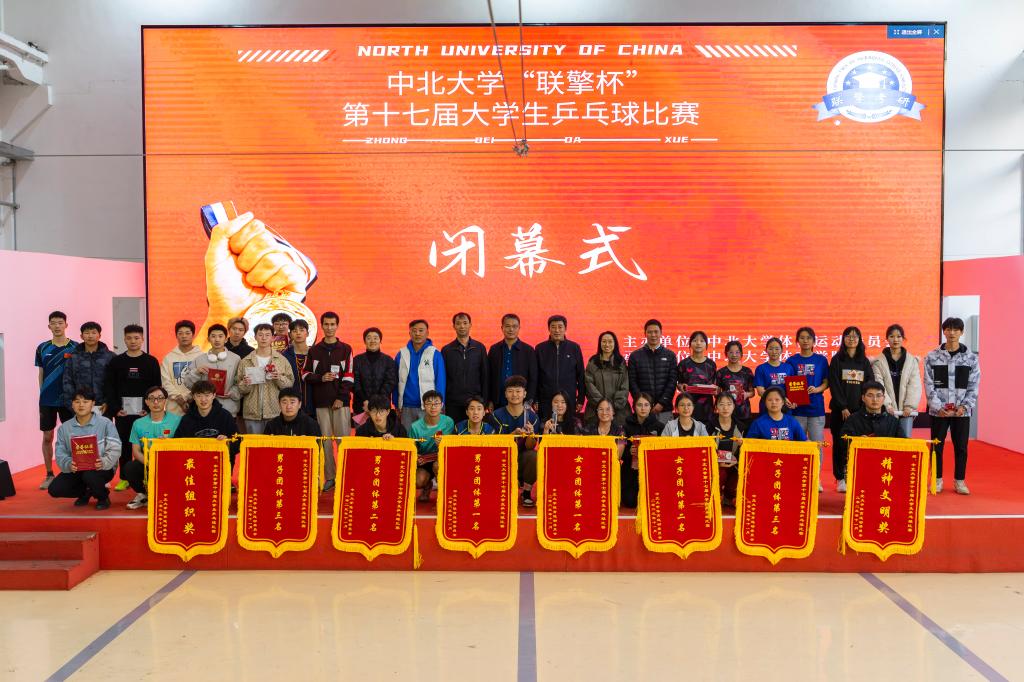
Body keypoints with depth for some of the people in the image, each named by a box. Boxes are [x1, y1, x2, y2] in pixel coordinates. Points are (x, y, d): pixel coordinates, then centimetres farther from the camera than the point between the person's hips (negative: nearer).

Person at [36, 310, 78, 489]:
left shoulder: (75, 348, -1)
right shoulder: (43, 348, 4)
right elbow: (41, 375, 10)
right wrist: (43, 396, 7)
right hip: (47, 400, 2)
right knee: (47, 437, 6)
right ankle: (49, 475, 17)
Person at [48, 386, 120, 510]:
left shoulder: (105, 423, -7)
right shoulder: (64, 428, 4)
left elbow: (115, 449, -13)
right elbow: (60, 454, -2)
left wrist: (104, 462, -33)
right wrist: (69, 465, -24)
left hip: (101, 468, -4)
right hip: (75, 470, 4)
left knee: (90, 476, -36)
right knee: (54, 489, -16)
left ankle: (103, 496, -2)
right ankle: (85, 492, 15)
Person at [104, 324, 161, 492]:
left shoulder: (151, 361, 2)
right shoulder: (116, 362, 6)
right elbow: (109, 387, 3)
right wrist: (115, 408, -7)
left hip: (144, 411, -1)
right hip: (122, 411, 1)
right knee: (124, 444, 6)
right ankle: (124, 478, 14)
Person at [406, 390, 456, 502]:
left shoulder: (448, 422, -13)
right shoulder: (416, 426, -11)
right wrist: (415, 459, -21)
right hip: (423, 461, 2)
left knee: (438, 465, -36)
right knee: (418, 481, -26)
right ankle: (427, 485, 15)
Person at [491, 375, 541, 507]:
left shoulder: (532, 416, -3)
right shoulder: (498, 415, -5)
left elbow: (530, 447, -6)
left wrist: (531, 434, -29)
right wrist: (514, 434, -30)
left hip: (522, 458, 1)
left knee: (534, 456, -31)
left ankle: (526, 493, -10)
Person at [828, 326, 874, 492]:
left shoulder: (864, 361, 12)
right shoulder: (837, 360, 3)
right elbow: (834, 385, -3)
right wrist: (843, 407, -11)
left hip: (860, 409, 2)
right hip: (840, 409, -2)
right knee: (840, 442, -1)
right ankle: (840, 478, 6)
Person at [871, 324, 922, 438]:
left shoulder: (912, 360, 9)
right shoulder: (879, 361, 5)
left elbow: (914, 386, 2)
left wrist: (909, 406, -8)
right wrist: (887, 404, -14)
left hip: (906, 410, 1)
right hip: (887, 410, -1)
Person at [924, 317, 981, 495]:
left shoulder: (971, 357, 2)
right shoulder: (932, 357, 0)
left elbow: (974, 386, 1)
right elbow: (929, 385, -2)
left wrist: (965, 407, -11)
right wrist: (938, 407, -12)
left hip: (962, 411, 0)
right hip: (939, 411, 0)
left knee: (961, 447, 7)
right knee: (937, 446, 6)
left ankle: (959, 481, 19)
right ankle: (937, 479, 18)